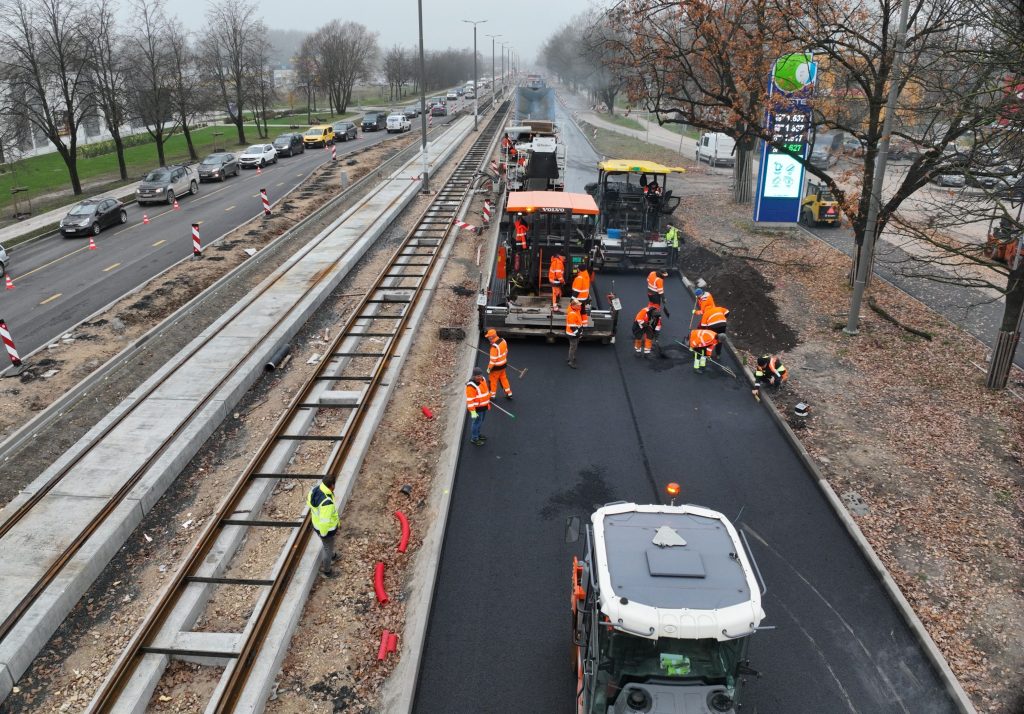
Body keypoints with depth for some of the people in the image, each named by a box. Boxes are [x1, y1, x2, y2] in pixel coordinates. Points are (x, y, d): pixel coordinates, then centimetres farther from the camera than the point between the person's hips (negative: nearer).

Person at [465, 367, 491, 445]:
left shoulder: (483, 380, -2)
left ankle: (477, 434, 41)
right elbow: (470, 400, -26)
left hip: (484, 406, 8)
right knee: (477, 422, 4)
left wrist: (488, 402, 24)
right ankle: (474, 438, 19)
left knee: (480, 421, 22)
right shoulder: (471, 386, -28)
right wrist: (473, 411, -25)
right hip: (477, 408, -8)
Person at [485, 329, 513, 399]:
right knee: (503, 378, 23)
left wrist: (489, 368, -14)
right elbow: (506, 352, 9)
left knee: (493, 380, 12)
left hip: (496, 367, -8)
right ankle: (509, 393, 33)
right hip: (503, 364, 8)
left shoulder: (494, 346, -31)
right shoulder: (503, 341, -6)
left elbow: (493, 359, -26)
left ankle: (492, 395, 29)